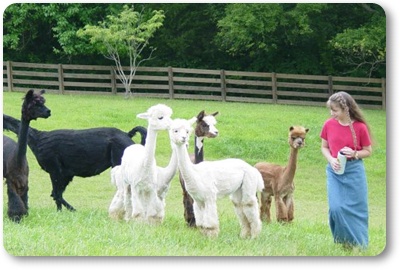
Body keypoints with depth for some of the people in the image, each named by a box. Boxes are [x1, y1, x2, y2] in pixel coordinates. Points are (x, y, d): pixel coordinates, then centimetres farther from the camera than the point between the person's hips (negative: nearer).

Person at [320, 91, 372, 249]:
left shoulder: (360, 127, -9)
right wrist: (331, 159, -8)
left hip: (354, 171, -2)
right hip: (335, 171, 2)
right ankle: (342, 240, 10)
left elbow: (368, 151, 1)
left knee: (355, 208, 3)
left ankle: (358, 243, 18)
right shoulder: (329, 125, 0)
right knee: (336, 208, -8)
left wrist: (354, 154, -17)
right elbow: (324, 147, 11)